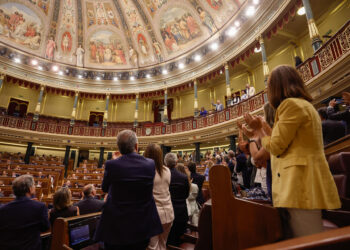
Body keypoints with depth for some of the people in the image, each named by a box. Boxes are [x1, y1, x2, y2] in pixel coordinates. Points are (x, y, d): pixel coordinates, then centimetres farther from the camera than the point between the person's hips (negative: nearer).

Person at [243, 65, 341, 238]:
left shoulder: (291, 104, -11)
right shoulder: (305, 104, 20)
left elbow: (276, 146, -12)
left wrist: (260, 132, 6)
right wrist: (263, 128, 19)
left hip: (301, 183, -11)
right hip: (305, 181, 11)